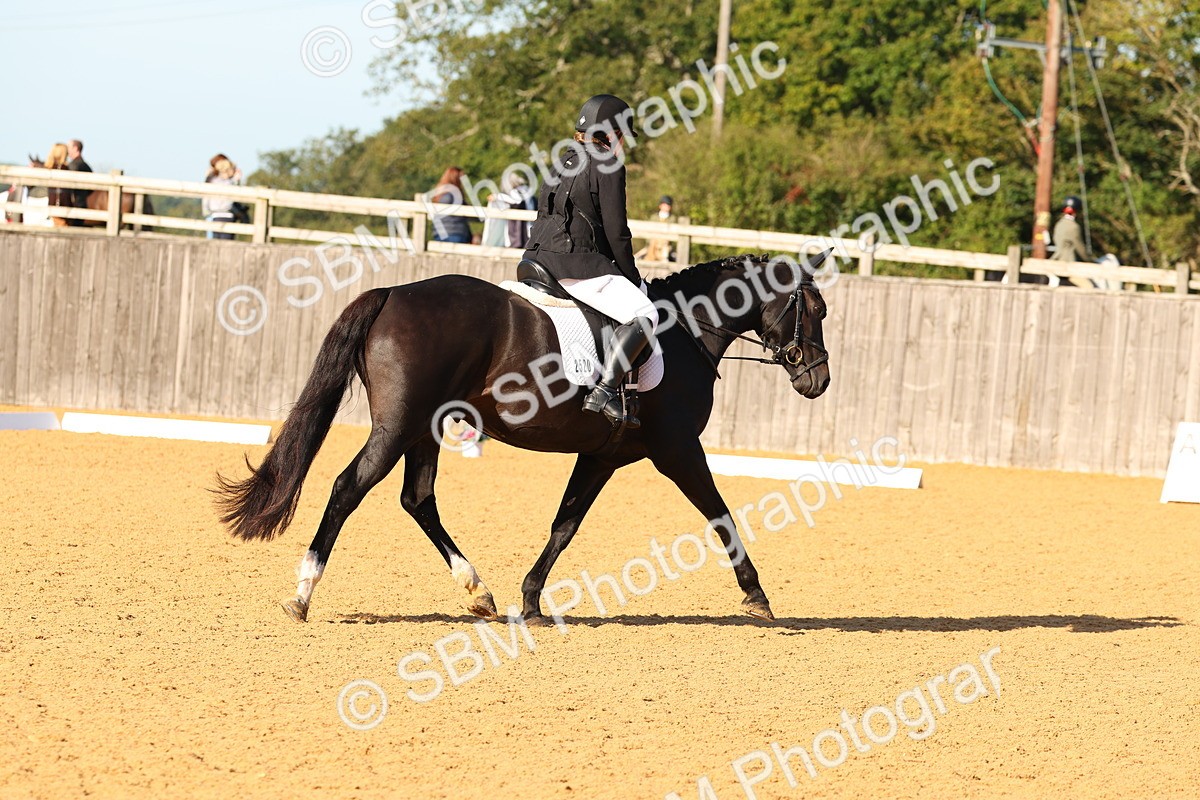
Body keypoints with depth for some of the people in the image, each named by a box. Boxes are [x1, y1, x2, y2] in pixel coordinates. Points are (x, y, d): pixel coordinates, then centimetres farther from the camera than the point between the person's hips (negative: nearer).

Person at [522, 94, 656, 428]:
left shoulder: (564, 162, 19)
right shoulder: (608, 166, -6)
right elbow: (616, 232, -10)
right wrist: (632, 278, 2)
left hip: (540, 259, 9)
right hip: (577, 266, -9)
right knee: (644, 314, -13)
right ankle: (604, 392, -28)